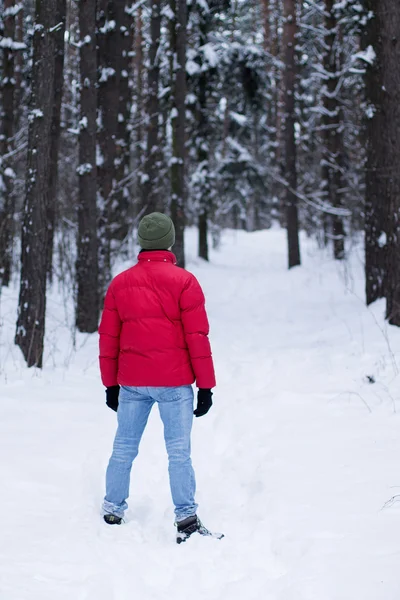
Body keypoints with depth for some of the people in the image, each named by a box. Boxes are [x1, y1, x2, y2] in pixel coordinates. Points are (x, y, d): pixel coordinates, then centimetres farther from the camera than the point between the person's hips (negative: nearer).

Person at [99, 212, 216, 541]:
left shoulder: (120, 283, 6)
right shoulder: (184, 281, -6)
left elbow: (108, 337, 9)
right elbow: (197, 337, -7)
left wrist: (111, 384, 17)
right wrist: (206, 386, -3)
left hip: (131, 383, 4)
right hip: (174, 383, -3)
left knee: (124, 449, 12)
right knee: (179, 452, -2)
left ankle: (113, 512, 17)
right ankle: (186, 516, -7)